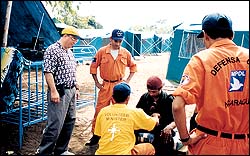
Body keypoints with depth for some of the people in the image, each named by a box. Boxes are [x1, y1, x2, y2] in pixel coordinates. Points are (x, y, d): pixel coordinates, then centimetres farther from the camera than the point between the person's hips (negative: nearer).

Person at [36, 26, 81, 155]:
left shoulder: (70, 52, 17)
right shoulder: (53, 50, -10)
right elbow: (48, 72, -16)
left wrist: (76, 88, 19)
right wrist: (53, 91, -21)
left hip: (71, 92, 9)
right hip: (59, 92, -9)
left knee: (69, 122, 13)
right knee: (55, 125, -9)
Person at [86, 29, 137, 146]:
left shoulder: (125, 53, 0)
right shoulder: (102, 51, -5)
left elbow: (133, 66, 13)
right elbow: (93, 67, 3)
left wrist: (127, 81, 5)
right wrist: (96, 82, 1)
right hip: (105, 85, -1)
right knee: (99, 110, 2)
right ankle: (96, 135, 16)